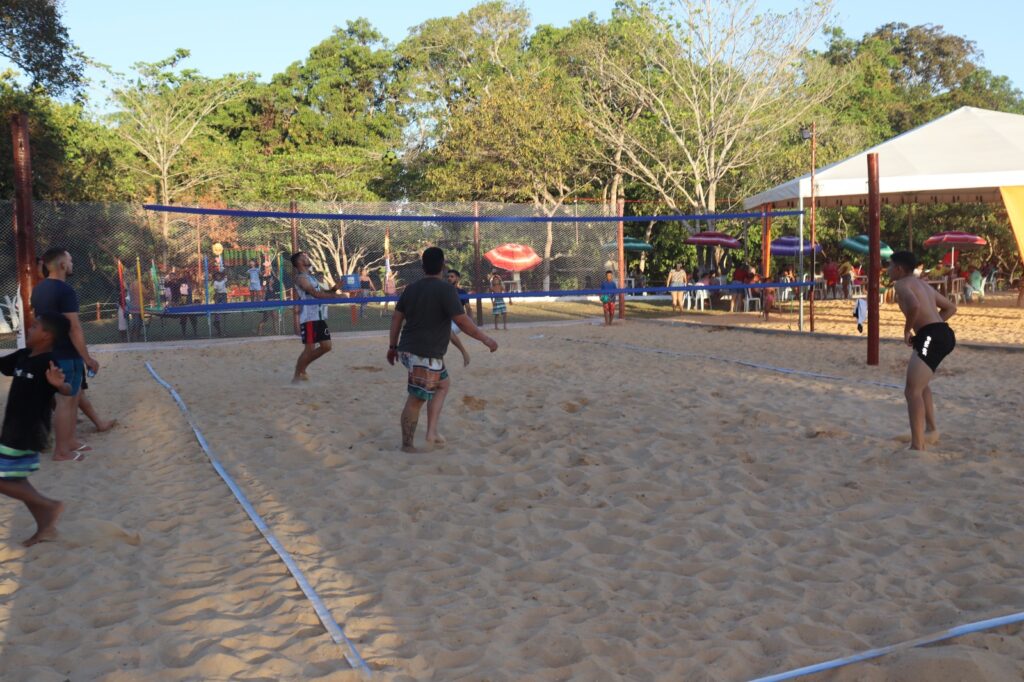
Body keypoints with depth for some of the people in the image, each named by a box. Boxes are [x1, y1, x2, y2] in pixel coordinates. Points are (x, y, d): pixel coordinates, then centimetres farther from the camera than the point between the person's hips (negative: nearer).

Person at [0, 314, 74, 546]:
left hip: (28, 433, -9)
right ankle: (45, 528, 23)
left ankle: (50, 506, 7)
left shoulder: (48, 363, -21)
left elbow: (67, 391, -34)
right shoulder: (22, 356, 5)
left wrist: (60, 384, -56)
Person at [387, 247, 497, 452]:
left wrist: (392, 346, 21)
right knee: (416, 400, 0)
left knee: (443, 383, 22)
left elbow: (397, 318, 13)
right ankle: (407, 445, 9)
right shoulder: (446, 289, -12)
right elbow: (462, 322, -15)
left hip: (408, 350, 8)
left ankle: (432, 432, 18)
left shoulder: (411, 288, 9)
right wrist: (486, 339, -5)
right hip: (427, 355, -8)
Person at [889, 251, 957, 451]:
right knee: (918, 383, 31)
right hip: (943, 334, 10)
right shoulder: (922, 284, 24)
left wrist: (907, 329, -10)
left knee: (913, 390, -14)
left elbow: (914, 306, -26)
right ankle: (931, 429, 37)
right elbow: (951, 307, 30)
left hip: (931, 337, -10)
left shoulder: (902, 284, -4)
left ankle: (917, 446, -20)